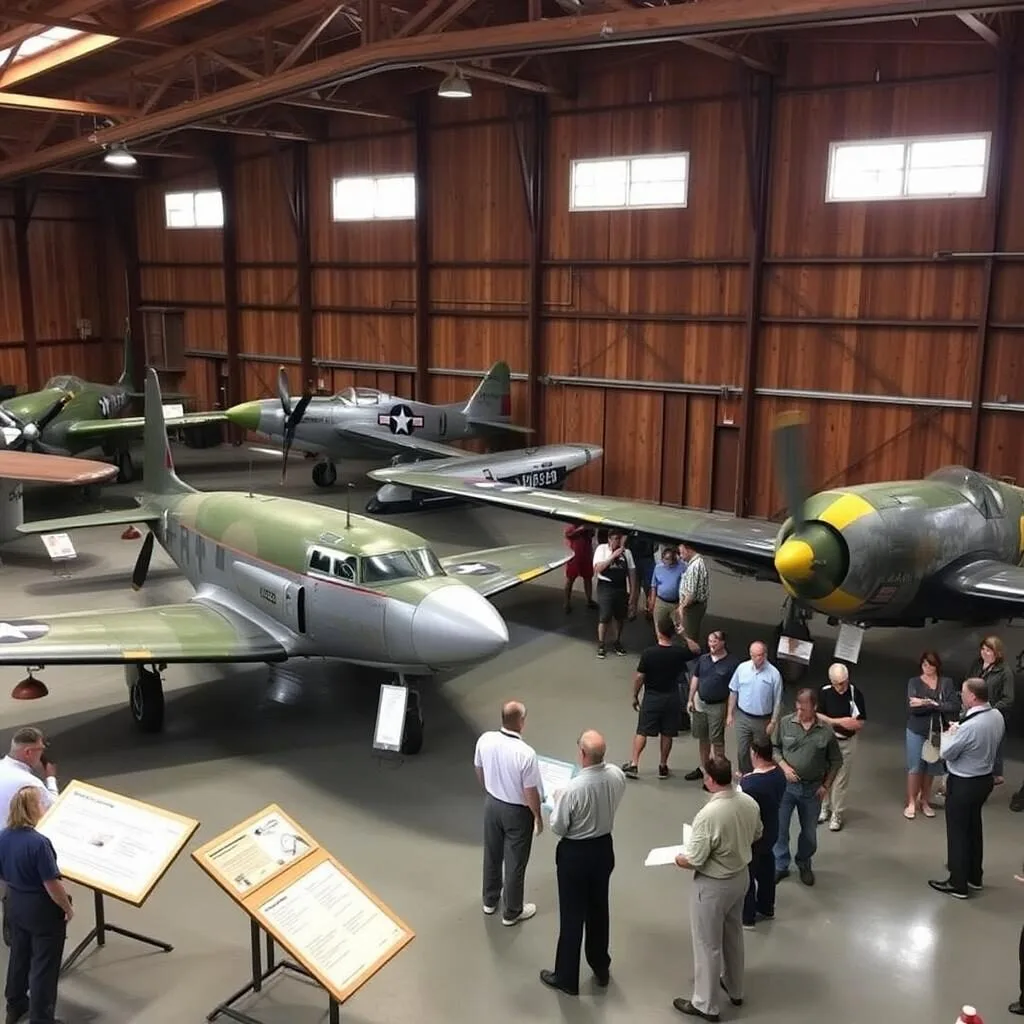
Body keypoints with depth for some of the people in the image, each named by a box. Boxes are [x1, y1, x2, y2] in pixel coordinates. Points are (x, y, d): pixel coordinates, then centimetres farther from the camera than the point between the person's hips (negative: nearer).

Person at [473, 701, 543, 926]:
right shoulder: (526, 753, -32)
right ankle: (512, 912, 31)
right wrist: (538, 816, -4)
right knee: (515, 863, 14)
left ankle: (490, 900, 45)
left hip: (492, 804, 5)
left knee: (492, 855, 25)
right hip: (517, 812, -5)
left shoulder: (485, 740, -15)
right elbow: (531, 793, -22)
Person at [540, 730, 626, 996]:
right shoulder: (617, 776, -15)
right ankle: (600, 967, 40)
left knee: (572, 916, 10)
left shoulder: (572, 789, -31)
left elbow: (557, 829, -17)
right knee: (598, 909, 23)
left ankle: (566, 977, 27)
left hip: (575, 853, -5)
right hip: (604, 848, 5)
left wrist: (557, 801, -2)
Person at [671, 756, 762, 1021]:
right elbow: (756, 834, 9)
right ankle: (734, 989, 46)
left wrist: (678, 859, -5)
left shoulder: (708, 815, -33)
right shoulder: (749, 802, -11)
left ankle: (705, 1004, 27)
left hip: (713, 886, -7)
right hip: (740, 877, 7)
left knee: (708, 944, 11)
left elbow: (693, 861, -26)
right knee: (733, 935, 27)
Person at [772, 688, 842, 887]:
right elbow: (774, 748, 2)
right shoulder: (785, 723, -9)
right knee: (779, 827, 6)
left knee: (809, 830, 16)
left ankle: (804, 864, 39)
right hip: (786, 785, 0)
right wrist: (784, 766, -14)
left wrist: (826, 785, -2)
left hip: (812, 788, 0)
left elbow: (836, 761, 1)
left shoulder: (826, 732, -11)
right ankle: (780, 866, 24)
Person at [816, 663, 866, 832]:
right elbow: (817, 715, -5)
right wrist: (839, 721, -19)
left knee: (841, 779, 5)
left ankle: (837, 814, 18)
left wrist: (831, 722, -24)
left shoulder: (856, 694, -17)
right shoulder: (825, 692, -12)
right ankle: (824, 808, 30)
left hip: (846, 742, -2)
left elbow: (860, 723, -13)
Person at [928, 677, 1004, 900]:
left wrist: (949, 733, -2)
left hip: (963, 784, -8)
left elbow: (946, 753, -19)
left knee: (958, 832, 7)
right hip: (985, 779, 8)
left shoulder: (969, 726, -32)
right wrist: (958, 732, 2)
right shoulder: (997, 716, -5)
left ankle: (958, 884, 19)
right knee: (974, 827, 24)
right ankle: (974, 877, 38)